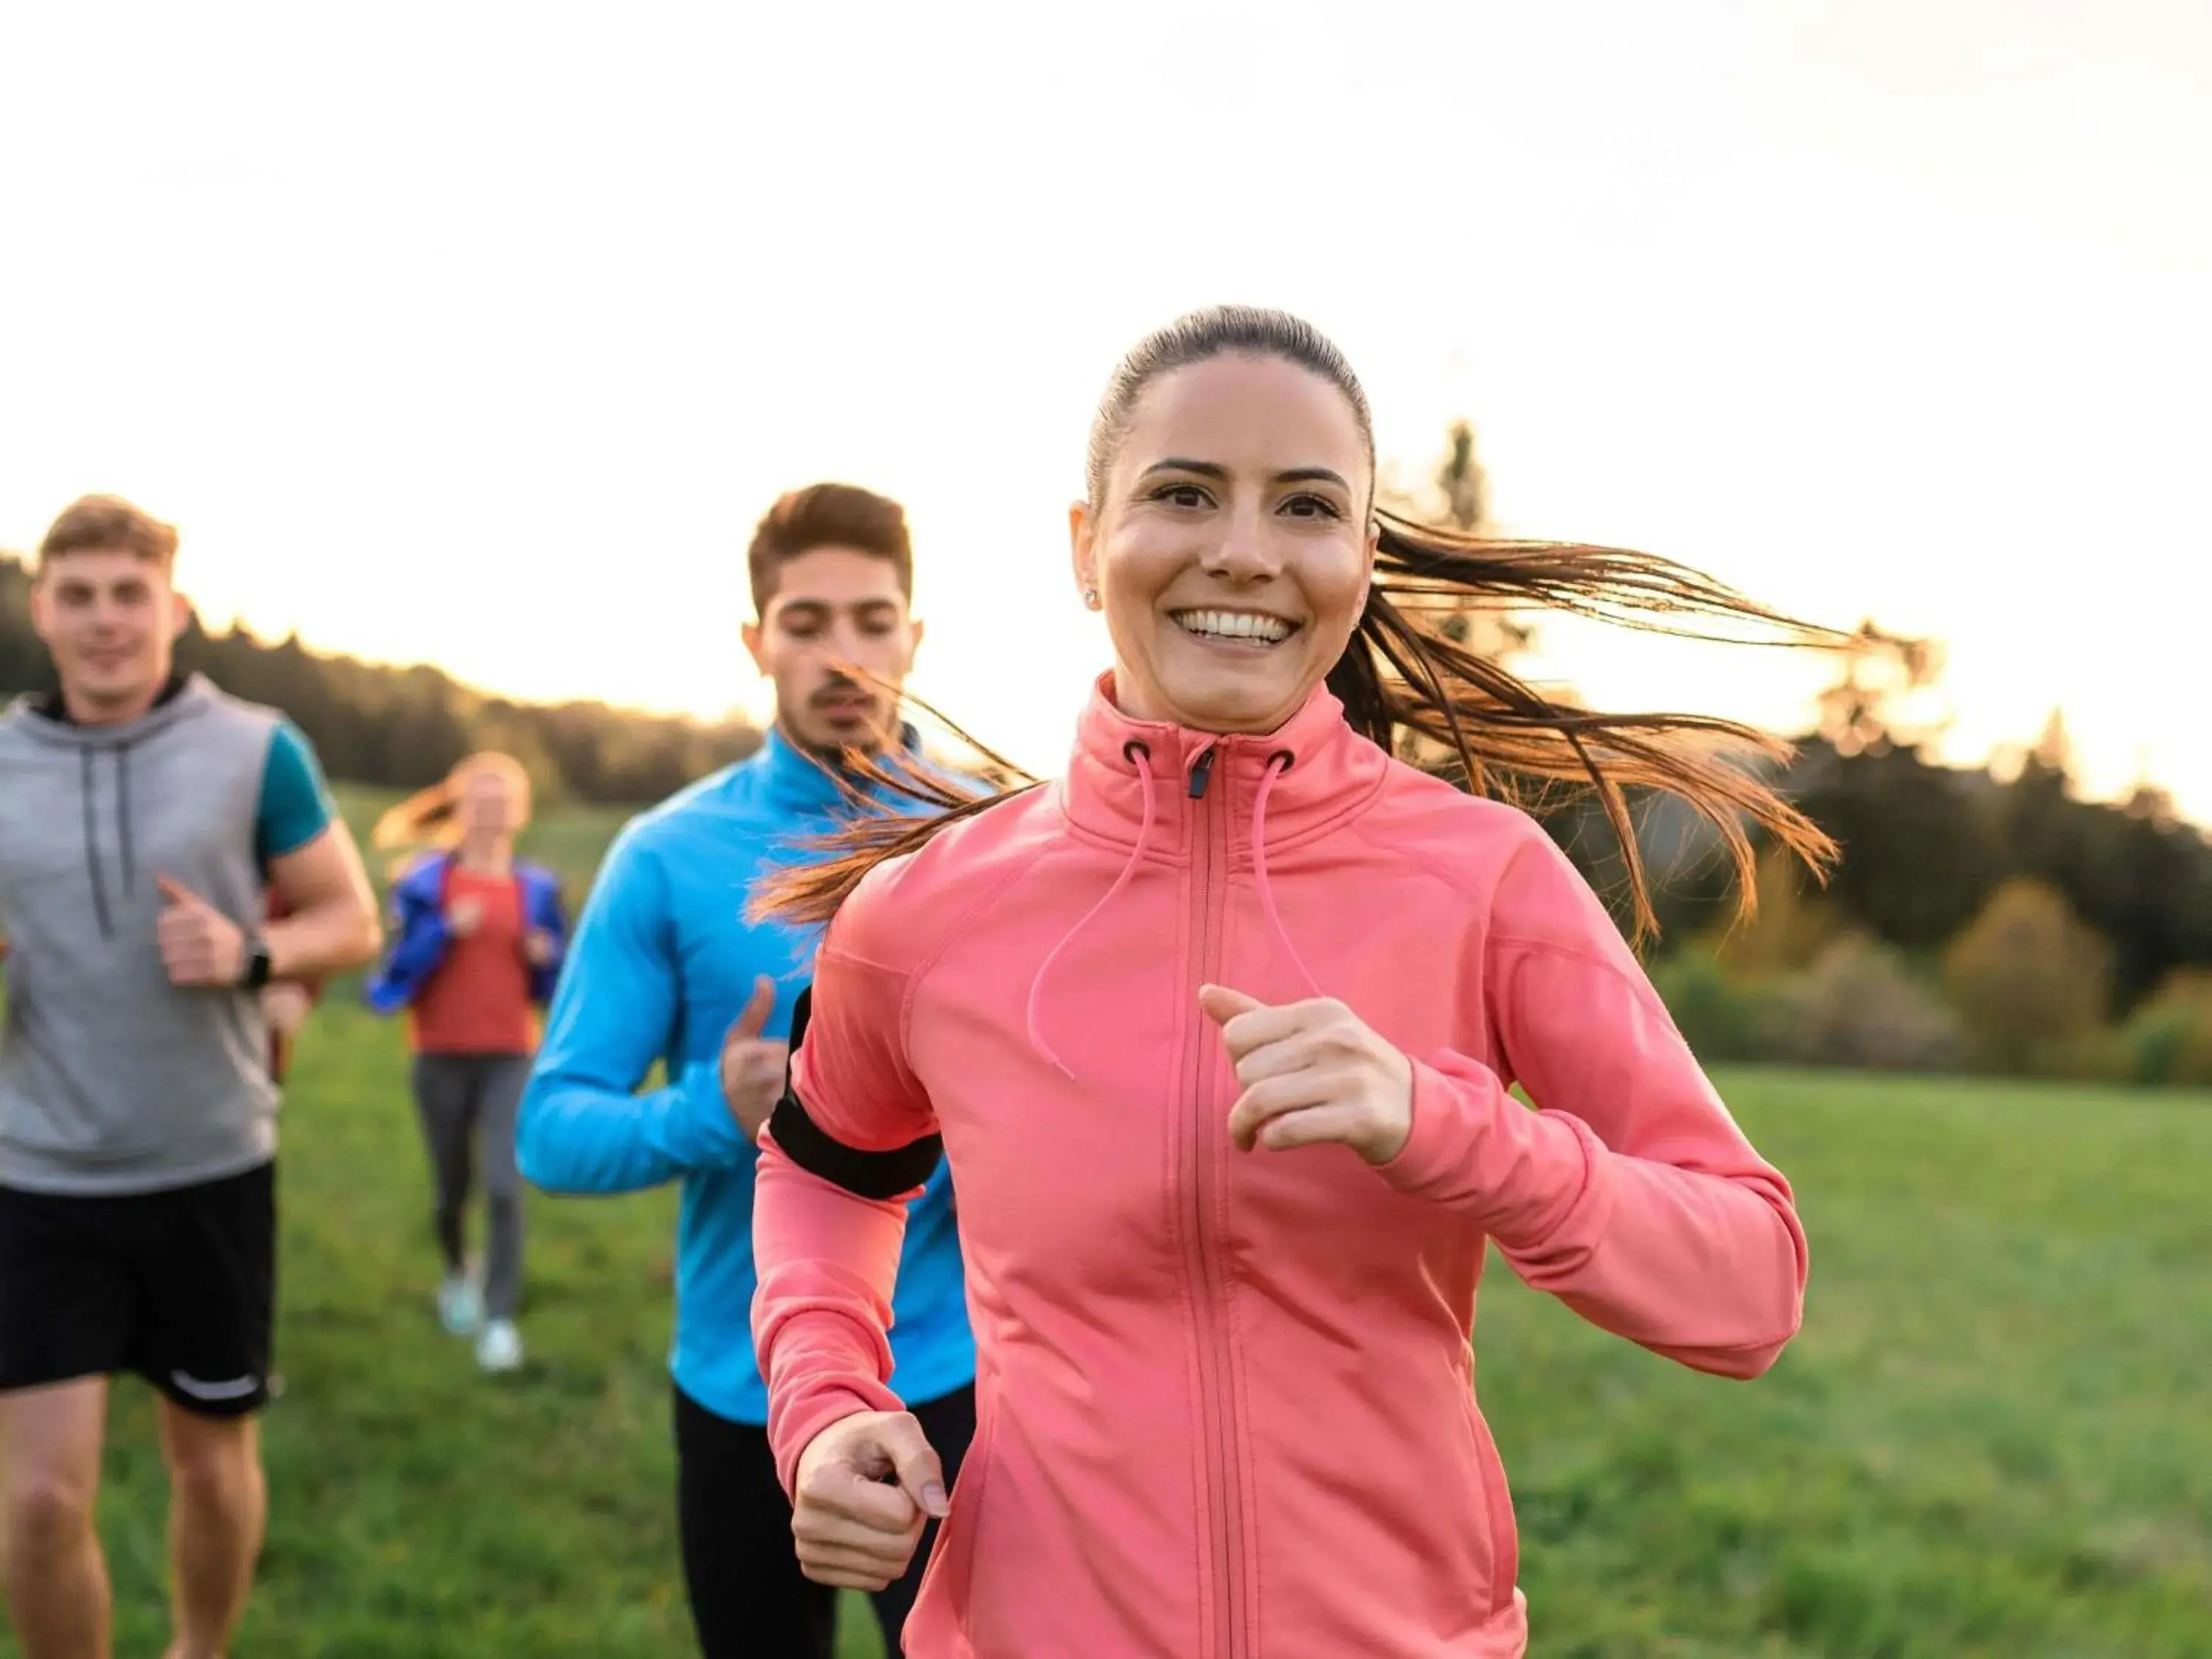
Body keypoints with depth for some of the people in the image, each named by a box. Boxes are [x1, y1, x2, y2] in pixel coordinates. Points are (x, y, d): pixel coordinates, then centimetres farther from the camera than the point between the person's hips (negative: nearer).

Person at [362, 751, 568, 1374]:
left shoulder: (537, 890, 6)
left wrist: (546, 959, -8)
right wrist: (444, 932, -17)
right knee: (451, 1187, 13)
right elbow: (394, 976, -5)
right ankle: (457, 1275, 43)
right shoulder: (423, 883, -1)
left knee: (505, 1187, -14)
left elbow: (549, 991, 13)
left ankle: (499, 1318, -7)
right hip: (442, 1058, 0)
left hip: (510, 1060, 0)